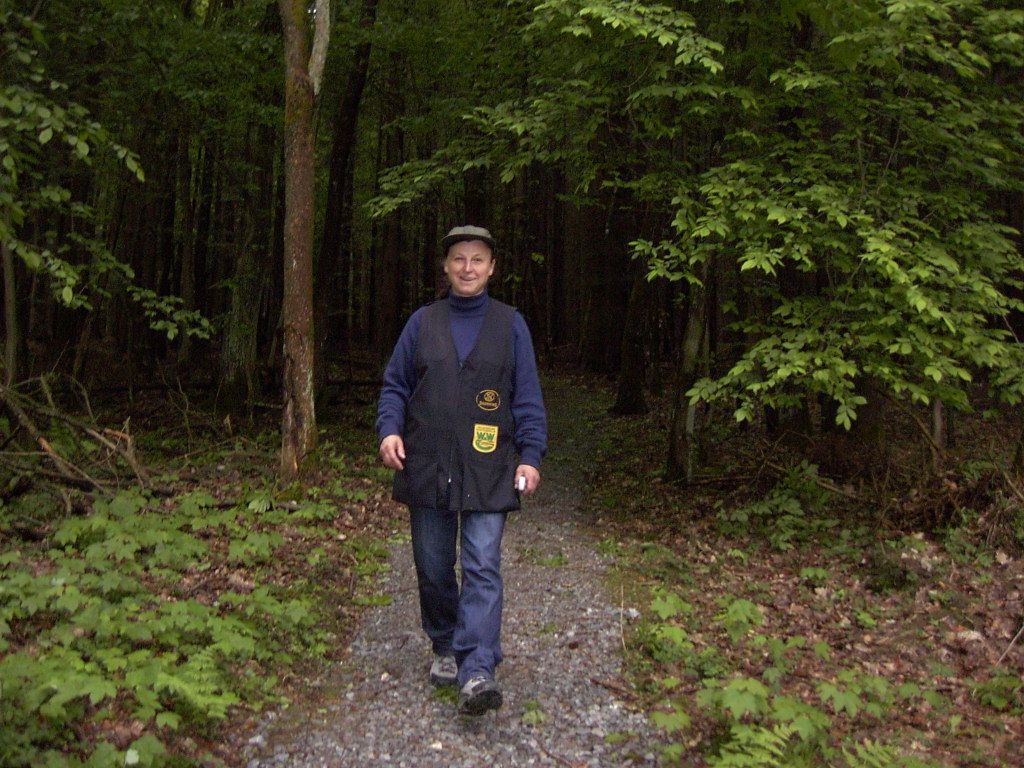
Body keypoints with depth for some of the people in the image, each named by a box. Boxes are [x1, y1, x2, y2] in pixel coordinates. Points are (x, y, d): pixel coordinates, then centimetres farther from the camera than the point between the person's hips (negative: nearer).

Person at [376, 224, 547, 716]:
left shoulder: (510, 324, 6)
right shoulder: (422, 322, 9)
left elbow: (527, 398, 5)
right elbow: (395, 384, 11)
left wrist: (530, 456, -3)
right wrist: (389, 429, -7)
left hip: (487, 471, -2)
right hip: (426, 468, 2)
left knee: (482, 568, -10)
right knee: (433, 568, 10)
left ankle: (477, 672, -11)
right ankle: (444, 648, 29)